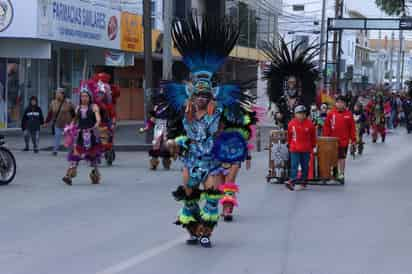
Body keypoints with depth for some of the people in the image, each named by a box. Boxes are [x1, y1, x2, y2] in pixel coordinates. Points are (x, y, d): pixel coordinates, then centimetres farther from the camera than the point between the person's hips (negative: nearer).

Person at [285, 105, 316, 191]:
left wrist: (313, 146, 12)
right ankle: (292, 181, -17)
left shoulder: (309, 124, -2)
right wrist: (290, 145, 20)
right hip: (295, 149, -1)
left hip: (306, 149, 1)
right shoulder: (291, 124, -1)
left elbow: (313, 136, 8)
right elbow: (289, 136, 13)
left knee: (305, 166, 8)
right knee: (294, 165, -9)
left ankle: (303, 182, 18)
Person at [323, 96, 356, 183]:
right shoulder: (331, 113, 0)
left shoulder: (348, 114, 0)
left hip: (344, 140, 0)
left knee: (342, 158, 6)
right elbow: (326, 127, 2)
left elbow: (352, 127, 2)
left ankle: (341, 174, 14)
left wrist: (353, 139, 0)